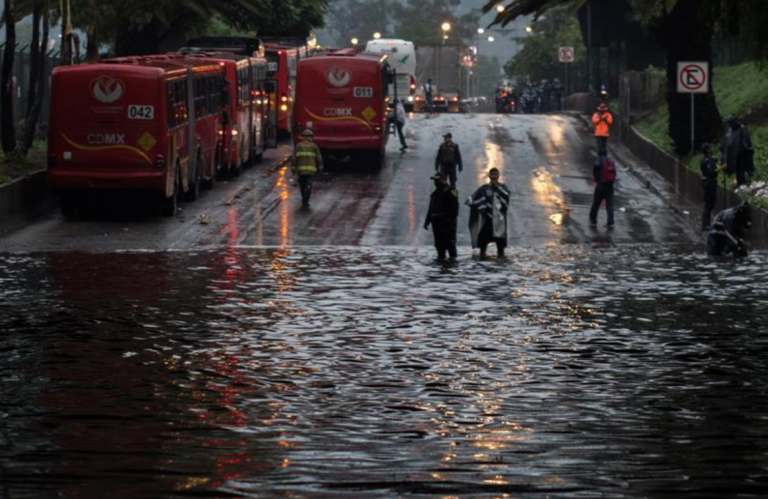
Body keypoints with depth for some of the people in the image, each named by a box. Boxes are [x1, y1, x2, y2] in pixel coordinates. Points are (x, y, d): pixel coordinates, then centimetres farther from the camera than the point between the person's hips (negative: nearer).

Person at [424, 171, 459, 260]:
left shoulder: (450, 191, -5)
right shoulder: (435, 193, 21)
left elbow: (454, 206, -13)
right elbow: (431, 209, 25)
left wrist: (452, 218, -21)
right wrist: (427, 221, 21)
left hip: (447, 221, -8)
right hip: (436, 221, 8)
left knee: (449, 240, -12)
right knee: (439, 243, 8)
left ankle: (452, 257, -11)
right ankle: (441, 257, 13)